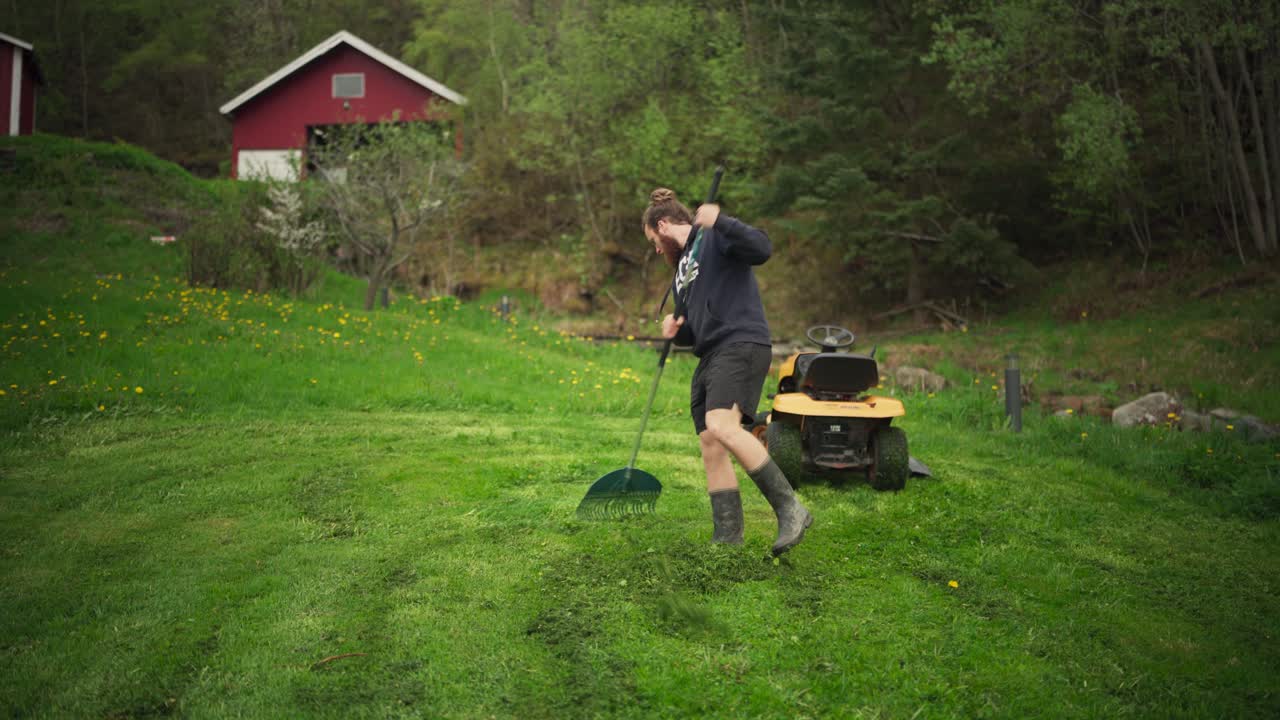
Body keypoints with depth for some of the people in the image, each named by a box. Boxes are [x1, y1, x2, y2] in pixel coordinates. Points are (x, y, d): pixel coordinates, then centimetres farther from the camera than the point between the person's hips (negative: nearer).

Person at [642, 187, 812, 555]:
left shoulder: (713, 237, 2)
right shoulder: (682, 266, 28)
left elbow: (761, 248, -17)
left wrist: (719, 221, -27)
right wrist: (676, 330, 8)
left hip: (742, 344, -10)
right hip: (710, 357, 10)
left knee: (721, 425, -28)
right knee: (711, 448, 1)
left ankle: (790, 510, -24)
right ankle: (728, 540, 4)